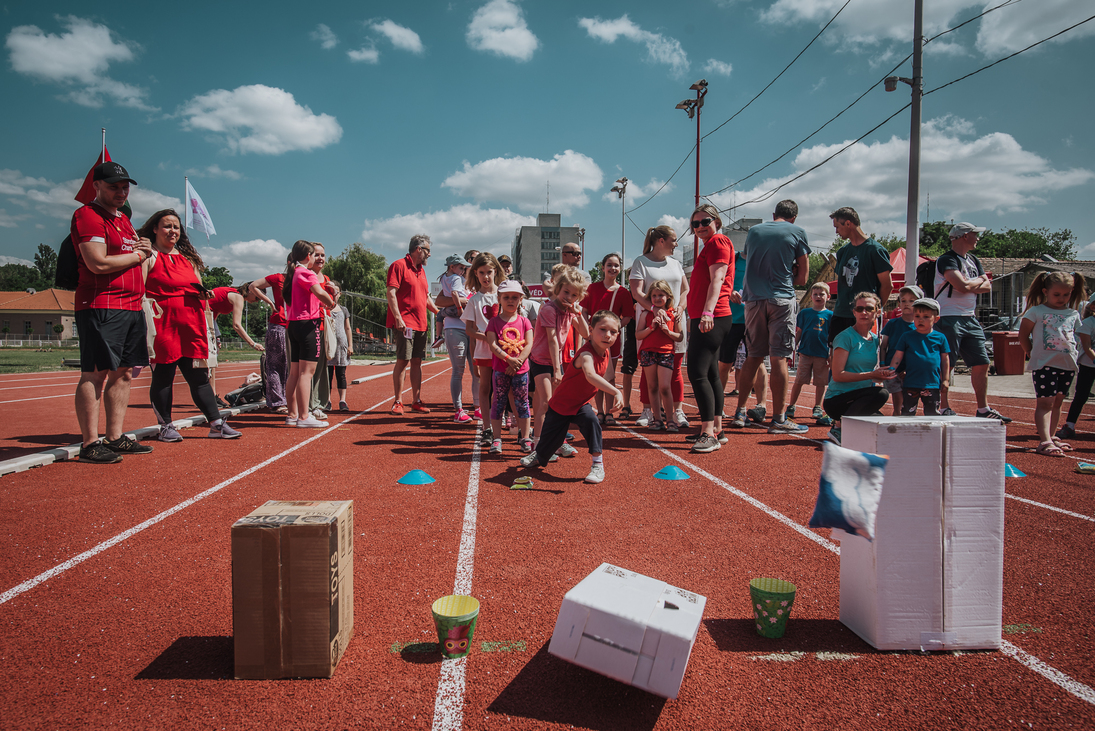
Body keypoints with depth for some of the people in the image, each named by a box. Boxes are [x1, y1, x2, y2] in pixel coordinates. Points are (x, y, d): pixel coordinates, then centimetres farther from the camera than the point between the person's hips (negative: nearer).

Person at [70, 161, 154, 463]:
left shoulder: (124, 220, 23)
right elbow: (98, 263, -16)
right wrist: (137, 255, -3)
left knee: (124, 372, 9)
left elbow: (140, 256, 28)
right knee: (95, 373, -8)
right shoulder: (88, 215, -6)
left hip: (132, 306, 9)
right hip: (100, 306, -9)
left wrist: (144, 249, 5)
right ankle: (89, 444, -5)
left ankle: (115, 438, 16)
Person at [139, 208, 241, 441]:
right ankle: (166, 427, 9)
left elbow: (199, 289, 25)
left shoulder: (188, 257, 21)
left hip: (192, 325, 5)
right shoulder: (149, 256, 3)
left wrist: (205, 294, 4)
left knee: (199, 376, 4)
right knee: (163, 376, 0)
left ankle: (216, 424, 4)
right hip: (163, 325, -5)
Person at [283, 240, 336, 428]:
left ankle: (293, 414, 18)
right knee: (306, 372, -9)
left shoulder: (292, 274, 16)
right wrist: (331, 303, -9)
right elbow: (319, 293, -26)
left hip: (293, 324, 9)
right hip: (308, 324, -9)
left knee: (294, 372, 12)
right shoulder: (306, 273, -10)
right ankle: (304, 417, -10)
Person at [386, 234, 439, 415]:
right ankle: (398, 402, -1)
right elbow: (391, 293, -13)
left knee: (417, 362, 8)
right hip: (405, 323, -8)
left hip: (421, 324, 8)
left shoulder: (421, 270, 20)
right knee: (402, 361, -7)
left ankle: (416, 401, 13)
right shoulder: (399, 265, -5)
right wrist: (398, 317, -21)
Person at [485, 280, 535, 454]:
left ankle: (525, 438, 16)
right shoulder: (494, 321, 1)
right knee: (498, 402, 3)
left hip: (521, 370, 1)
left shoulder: (524, 321, 5)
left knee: (522, 403, 6)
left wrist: (518, 361, -15)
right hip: (500, 369, -1)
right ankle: (497, 439, 11)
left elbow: (529, 345, -2)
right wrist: (509, 359, -20)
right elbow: (492, 345, -9)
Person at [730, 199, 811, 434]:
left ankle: (740, 410, 16)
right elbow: (802, 277, 5)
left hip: (753, 299, 4)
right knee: (779, 357, -4)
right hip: (782, 299, -4)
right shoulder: (797, 232, 3)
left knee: (754, 356, 13)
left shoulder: (754, 231, 13)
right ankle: (778, 419, -4)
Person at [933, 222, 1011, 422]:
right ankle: (944, 409, 2)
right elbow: (963, 286, -22)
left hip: (971, 319, 9)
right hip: (949, 318, -9)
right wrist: (979, 280, -2)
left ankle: (983, 409, 17)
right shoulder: (947, 260, -10)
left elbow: (988, 286, 10)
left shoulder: (973, 260, 17)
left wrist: (970, 285, -8)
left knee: (981, 364, 8)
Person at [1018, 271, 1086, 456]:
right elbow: (1023, 336, -1)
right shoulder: (1036, 312, -3)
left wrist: (1073, 354, 8)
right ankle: (1045, 442, -19)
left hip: (1068, 364, 6)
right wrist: (1033, 356, -1)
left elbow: (1074, 337, 22)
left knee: (1057, 402, 13)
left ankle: (1051, 437, 23)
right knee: (1045, 402, -11)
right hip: (1044, 364, -6)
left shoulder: (1073, 314, 12)